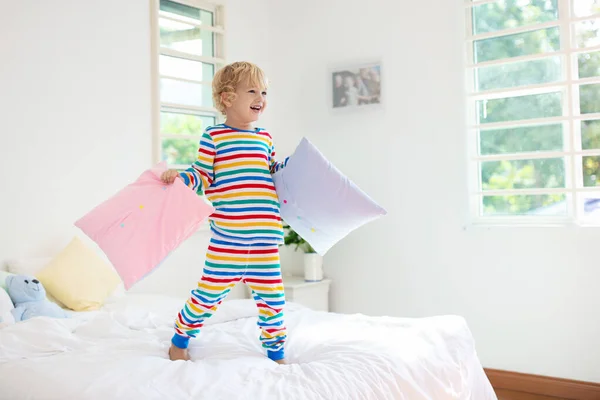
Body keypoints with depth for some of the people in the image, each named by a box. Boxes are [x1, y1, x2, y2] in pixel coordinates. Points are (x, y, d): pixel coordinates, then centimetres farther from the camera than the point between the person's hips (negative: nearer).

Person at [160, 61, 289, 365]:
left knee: (272, 295, 11)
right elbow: (201, 176, -3)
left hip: (265, 236, 5)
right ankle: (179, 339, 30)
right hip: (227, 237, -4)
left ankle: (276, 352, 30)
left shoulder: (265, 137, 13)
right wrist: (178, 177, -19)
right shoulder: (213, 137, -2)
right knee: (210, 291, 4)